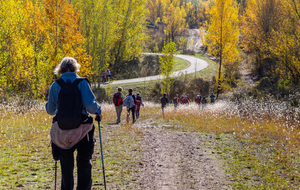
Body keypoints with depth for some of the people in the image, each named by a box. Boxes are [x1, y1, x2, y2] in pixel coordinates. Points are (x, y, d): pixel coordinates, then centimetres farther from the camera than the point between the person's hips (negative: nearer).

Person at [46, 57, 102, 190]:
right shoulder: (82, 83, -5)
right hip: (82, 129, -1)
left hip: (62, 132, 2)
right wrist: (98, 111, 5)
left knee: (66, 167, 15)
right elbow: (90, 105, -15)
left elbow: (50, 110, 6)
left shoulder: (56, 85, 0)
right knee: (84, 164, 13)